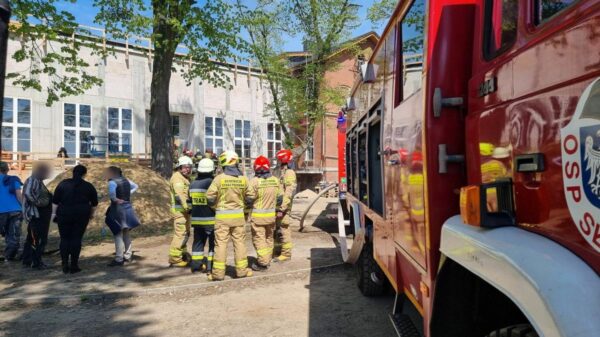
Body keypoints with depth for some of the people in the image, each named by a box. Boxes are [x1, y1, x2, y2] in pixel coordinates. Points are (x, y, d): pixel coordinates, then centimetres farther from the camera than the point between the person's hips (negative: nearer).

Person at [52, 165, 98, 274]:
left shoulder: (63, 184, 4)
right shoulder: (88, 186, 3)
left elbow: (55, 202, 3)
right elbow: (94, 204, 10)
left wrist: (56, 214, 12)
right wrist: (91, 214, 25)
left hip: (64, 215, 1)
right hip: (81, 215, -1)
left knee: (64, 239, 9)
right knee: (76, 239, 3)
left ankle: (65, 265, 8)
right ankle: (74, 266, 4)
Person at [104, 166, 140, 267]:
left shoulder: (112, 182, -16)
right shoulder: (126, 180, 8)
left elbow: (111, 192, -36)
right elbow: (135, 186, 25)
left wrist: (115, 199, -19)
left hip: (118, 209, -8)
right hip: (128, 208, 8)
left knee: (118, 234, -3)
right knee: (126, 234, 17)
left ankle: (119, 259, -1)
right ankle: (128, 256, 25)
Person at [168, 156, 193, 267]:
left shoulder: (185, 178, 21)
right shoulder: (177, 177, -11)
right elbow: (179, 194, -21)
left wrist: (188, 207, 11)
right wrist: (187, 207, -25)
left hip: (185, 209, 10)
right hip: (180, 209, -10)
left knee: (185, 233, 18)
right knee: (180, 233, -10)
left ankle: (183, 255, 30)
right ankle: (174, 259, -4)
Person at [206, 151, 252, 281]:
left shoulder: (219, 178, -12)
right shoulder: (243, 179, -3)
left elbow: (210, 196, -9)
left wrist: (213, 205, 12)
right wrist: (244, 209, 20)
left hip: (222, 215, -2)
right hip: (238, 215, 2)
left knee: (221, 243, 3)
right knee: (239, 242, 10)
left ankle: (218, 272, 6)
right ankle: (241, 270, 15)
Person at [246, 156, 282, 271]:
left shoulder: (255, 181, -16)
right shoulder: (275, 180, 0)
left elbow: (249, 199, -13)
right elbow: (279, 198, 8)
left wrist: (248, 206, 8)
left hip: (258, 215, -5)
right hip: (271, 214, 5)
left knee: (259, 238, 1)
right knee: (269, 238, 17)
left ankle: (262, 262, 1)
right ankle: (267, 259, 28)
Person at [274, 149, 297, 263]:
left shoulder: (289, 173, -15)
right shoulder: (284, 172, 15)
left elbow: (288, 193, -22)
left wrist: (282, 209, -24)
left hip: (284, 207, -10)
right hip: (281, 206, 10)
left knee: (284, 229, -4)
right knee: (283, 229, 15)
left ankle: (286, 253, 3)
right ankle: (285, 251, 25)